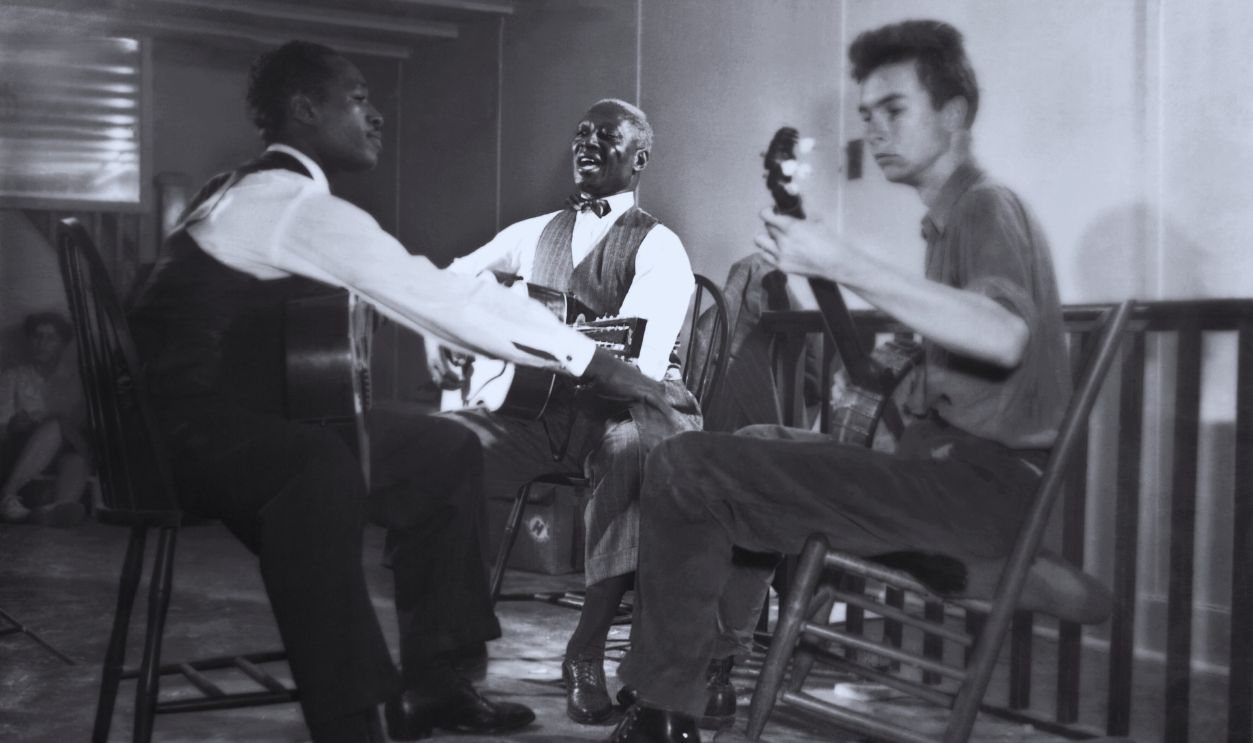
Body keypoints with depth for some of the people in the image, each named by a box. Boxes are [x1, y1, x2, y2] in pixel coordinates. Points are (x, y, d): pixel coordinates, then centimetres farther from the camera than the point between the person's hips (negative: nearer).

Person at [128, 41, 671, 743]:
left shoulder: (250, 192, 14)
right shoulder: (301, 205, -18)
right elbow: (445, 299, -21)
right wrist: (597, 364, -17)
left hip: (244, 416, 10)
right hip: (194, 439, -10)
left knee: (447, 448, 9)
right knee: (325, 470, -39)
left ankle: (429, 683, 11)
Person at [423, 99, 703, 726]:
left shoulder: (658, 247, 2)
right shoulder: (534, 234, 20)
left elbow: (641, 358, -14)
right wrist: (438, 332, 5)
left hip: (623, 407, -4)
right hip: (536, 409, 4)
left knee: (642, 444, -40)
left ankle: (586, 652, -30)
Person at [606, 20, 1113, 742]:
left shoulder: (988, 206, -7)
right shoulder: (953, 216, 22)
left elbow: (1004, 337, -30)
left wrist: (848, 263, -29)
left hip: (983, 474, -10)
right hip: (953, 461, 10)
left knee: (684, 467, -17)